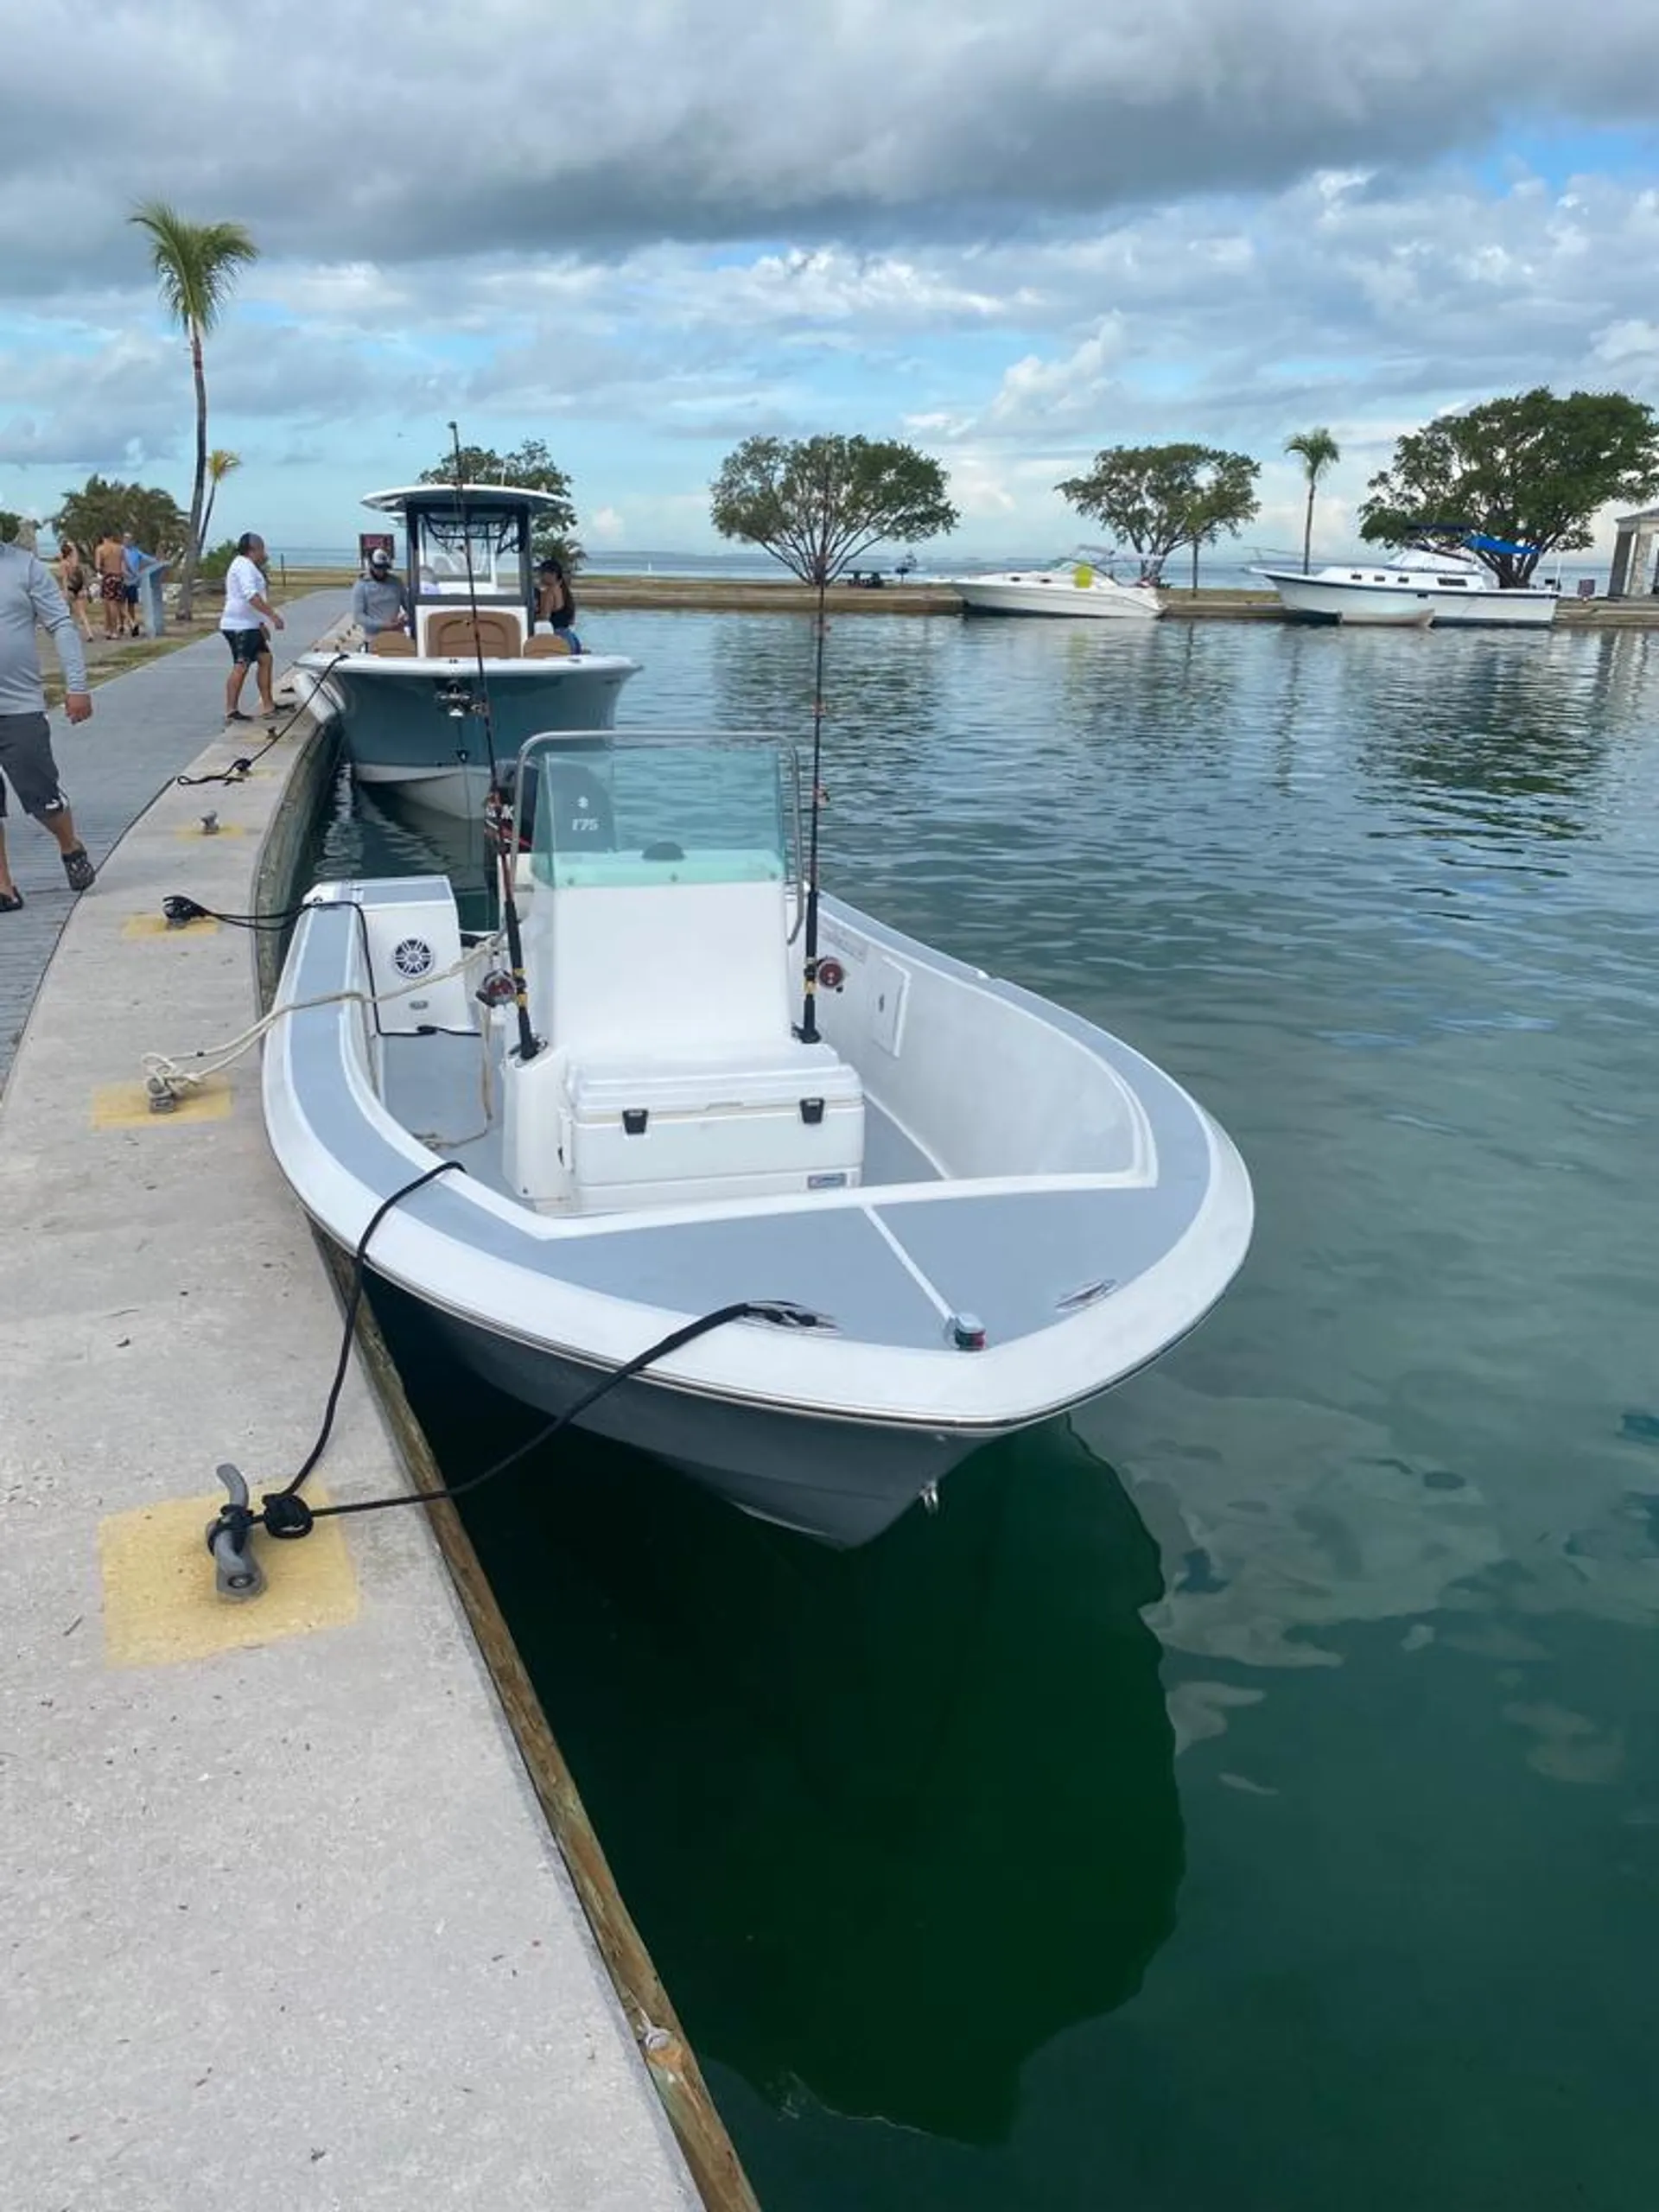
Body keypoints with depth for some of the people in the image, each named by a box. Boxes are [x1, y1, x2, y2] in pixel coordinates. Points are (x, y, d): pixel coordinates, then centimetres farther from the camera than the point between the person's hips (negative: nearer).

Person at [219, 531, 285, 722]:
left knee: (265, 659, 11)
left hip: (249, 626, 11)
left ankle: (267, 705, 14)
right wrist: (273, 615, -29)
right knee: (241, 666, -12)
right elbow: (251, 596, -26)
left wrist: (261, 624, 29)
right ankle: (231, 711, -11)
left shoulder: (246, 566, 22)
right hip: (239, 626, -11)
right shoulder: (244, 565, -13)